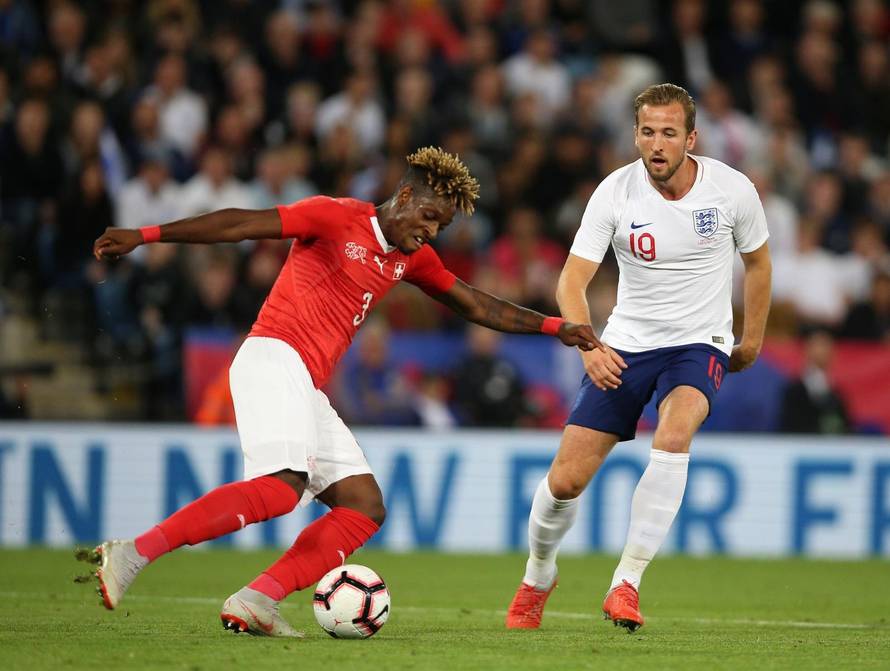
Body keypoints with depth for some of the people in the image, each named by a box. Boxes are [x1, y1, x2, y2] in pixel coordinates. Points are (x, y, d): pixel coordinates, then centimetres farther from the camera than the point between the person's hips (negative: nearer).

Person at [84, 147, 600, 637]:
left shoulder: (411, 258, 21)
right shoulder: (338, 218, -3)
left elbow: (474, 304, 30)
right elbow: (241, 224, -8)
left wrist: (555, 327, 23)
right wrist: (145, 236, -14)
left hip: (307, 389, 9)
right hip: (275, 357, -9)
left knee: (365, 506, -1)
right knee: (282, 486, -29)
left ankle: (254, 603, -14)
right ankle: (133, 553, -32)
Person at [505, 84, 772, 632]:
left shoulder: (732, 190, -11)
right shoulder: (615, 193, -12)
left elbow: (757, 261, 9)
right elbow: (572, 282, -15)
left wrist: (752, 339, 15)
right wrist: (588, 346, -33)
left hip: (699, 344, -1)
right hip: (625, 346, 1)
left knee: (673, 435, -34)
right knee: (566, 480, -3)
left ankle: (626, 583, -27)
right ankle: (538, 576, 29)